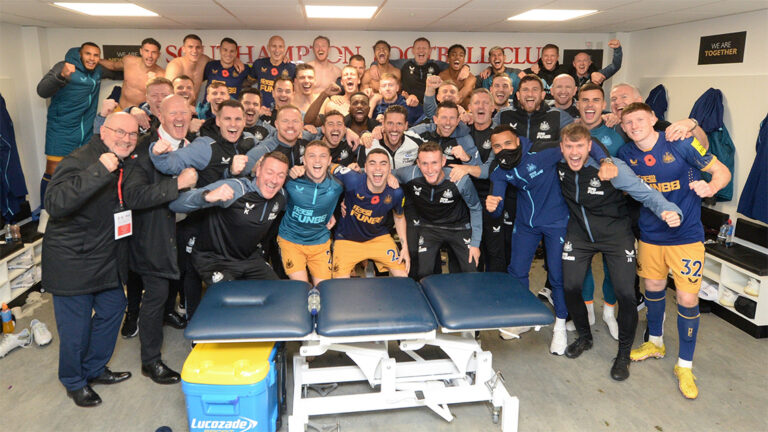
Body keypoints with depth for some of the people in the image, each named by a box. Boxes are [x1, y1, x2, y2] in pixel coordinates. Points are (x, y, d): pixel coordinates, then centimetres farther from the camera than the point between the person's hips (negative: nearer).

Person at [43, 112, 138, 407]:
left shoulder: (127, 162, 3)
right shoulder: (79, 161, -22)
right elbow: (55, 204, -36)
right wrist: (99, 171, -44)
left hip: (108, 258, 8)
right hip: (72, 260, -8)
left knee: (112, 308, 18)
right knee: (76, 326, 5)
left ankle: (95, 369, 39)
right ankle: (74, 382, 30)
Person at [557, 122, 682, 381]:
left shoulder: (611, 167, -24)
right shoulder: (558, 164, -12)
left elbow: (645, 192, -26)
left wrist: (670, 211, -45)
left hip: (615, 234, -3)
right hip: (579, 233, 3)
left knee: (626, 294, -8)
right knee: (570, 287, -1)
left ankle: (624, 354, 17)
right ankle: (584, 337, 29)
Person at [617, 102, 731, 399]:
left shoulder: (681, 143, -15)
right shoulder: (626, 154, -3)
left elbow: (722, 171, -10)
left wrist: (711, 187, -31)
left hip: (686, 236, -4)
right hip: (650, 235, 4)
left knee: (687, 299, -2)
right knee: (653, 288, 18)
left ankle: (685, 366, 16)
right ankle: (655, 343, 43)